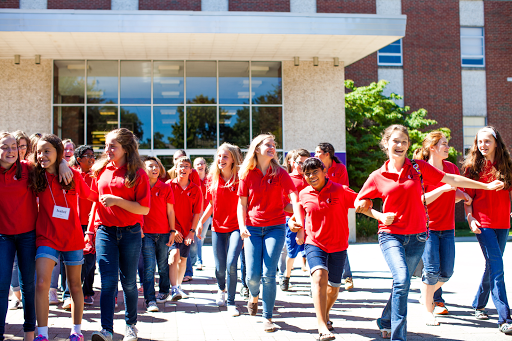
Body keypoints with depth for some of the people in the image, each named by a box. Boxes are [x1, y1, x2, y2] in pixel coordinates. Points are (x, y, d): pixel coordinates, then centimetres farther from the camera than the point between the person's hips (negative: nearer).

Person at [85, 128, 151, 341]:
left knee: (128, 282, 8)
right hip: (105, 232, 2)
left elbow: (144, 209, -10)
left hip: (130, 233, -2)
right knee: (108, 281, -7)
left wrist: (117, 200, -19)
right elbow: (96, 201, 17)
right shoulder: (101, 170, 8)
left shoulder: (137, 173, -5)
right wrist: (90, 229, 14)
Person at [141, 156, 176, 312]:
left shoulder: (166, 188, 5)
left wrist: (172, 231, 2)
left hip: (164, 232, 1)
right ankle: (150, 300, -3)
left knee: (163, 265, 11)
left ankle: (163, 292, 30)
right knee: (149, 267, -6)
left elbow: (170, 211, 6)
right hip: (146, 233, -1)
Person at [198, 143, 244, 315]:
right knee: (220, 267, 7)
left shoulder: (239, 178, -6)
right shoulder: (212, 178, 5)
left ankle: (231, 302, 1)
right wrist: (201, 221, 6)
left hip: (236, 228, -3)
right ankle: (221, 289, 41)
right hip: (218, 227, 3)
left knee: (231, 265, -16)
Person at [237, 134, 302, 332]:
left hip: (275, 228, -1)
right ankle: (254, 297, 35)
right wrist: (242, 226, -8)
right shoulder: (247, 174, 3)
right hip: (253, 228, 1)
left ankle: (267, 318, 6)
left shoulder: (280, 173, 0)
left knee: (268, 274, -9)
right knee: (253, 275, -1)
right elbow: (242, 203, 7)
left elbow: (294, 196, -13)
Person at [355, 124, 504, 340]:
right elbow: (359, 203, 11)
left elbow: (451, 179, 10)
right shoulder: (377, 177, 0)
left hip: (416, 237, 2)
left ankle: (385, 322, 36)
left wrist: (486, 186, 14)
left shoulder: (418, 168, 3)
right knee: (402, 280, -21)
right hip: (391, 235, -2)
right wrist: (380, 216, -4)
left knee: (402, 283, 11)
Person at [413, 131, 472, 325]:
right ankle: (428, 312, 7)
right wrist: (442, 188, -24)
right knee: (432, 270, -9)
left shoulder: (452, 168, 9)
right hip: (427, 227, -6)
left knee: (446, 272, 4)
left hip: (447, 229, 6)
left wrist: (462, 196, 0)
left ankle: (427, 295, 32)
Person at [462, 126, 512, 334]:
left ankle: (478, 305, 33)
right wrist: (470, 218, -13)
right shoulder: (473, 167, -1)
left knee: (493, 265, 14)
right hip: (483, 223, -4)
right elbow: (467, 197, 0)